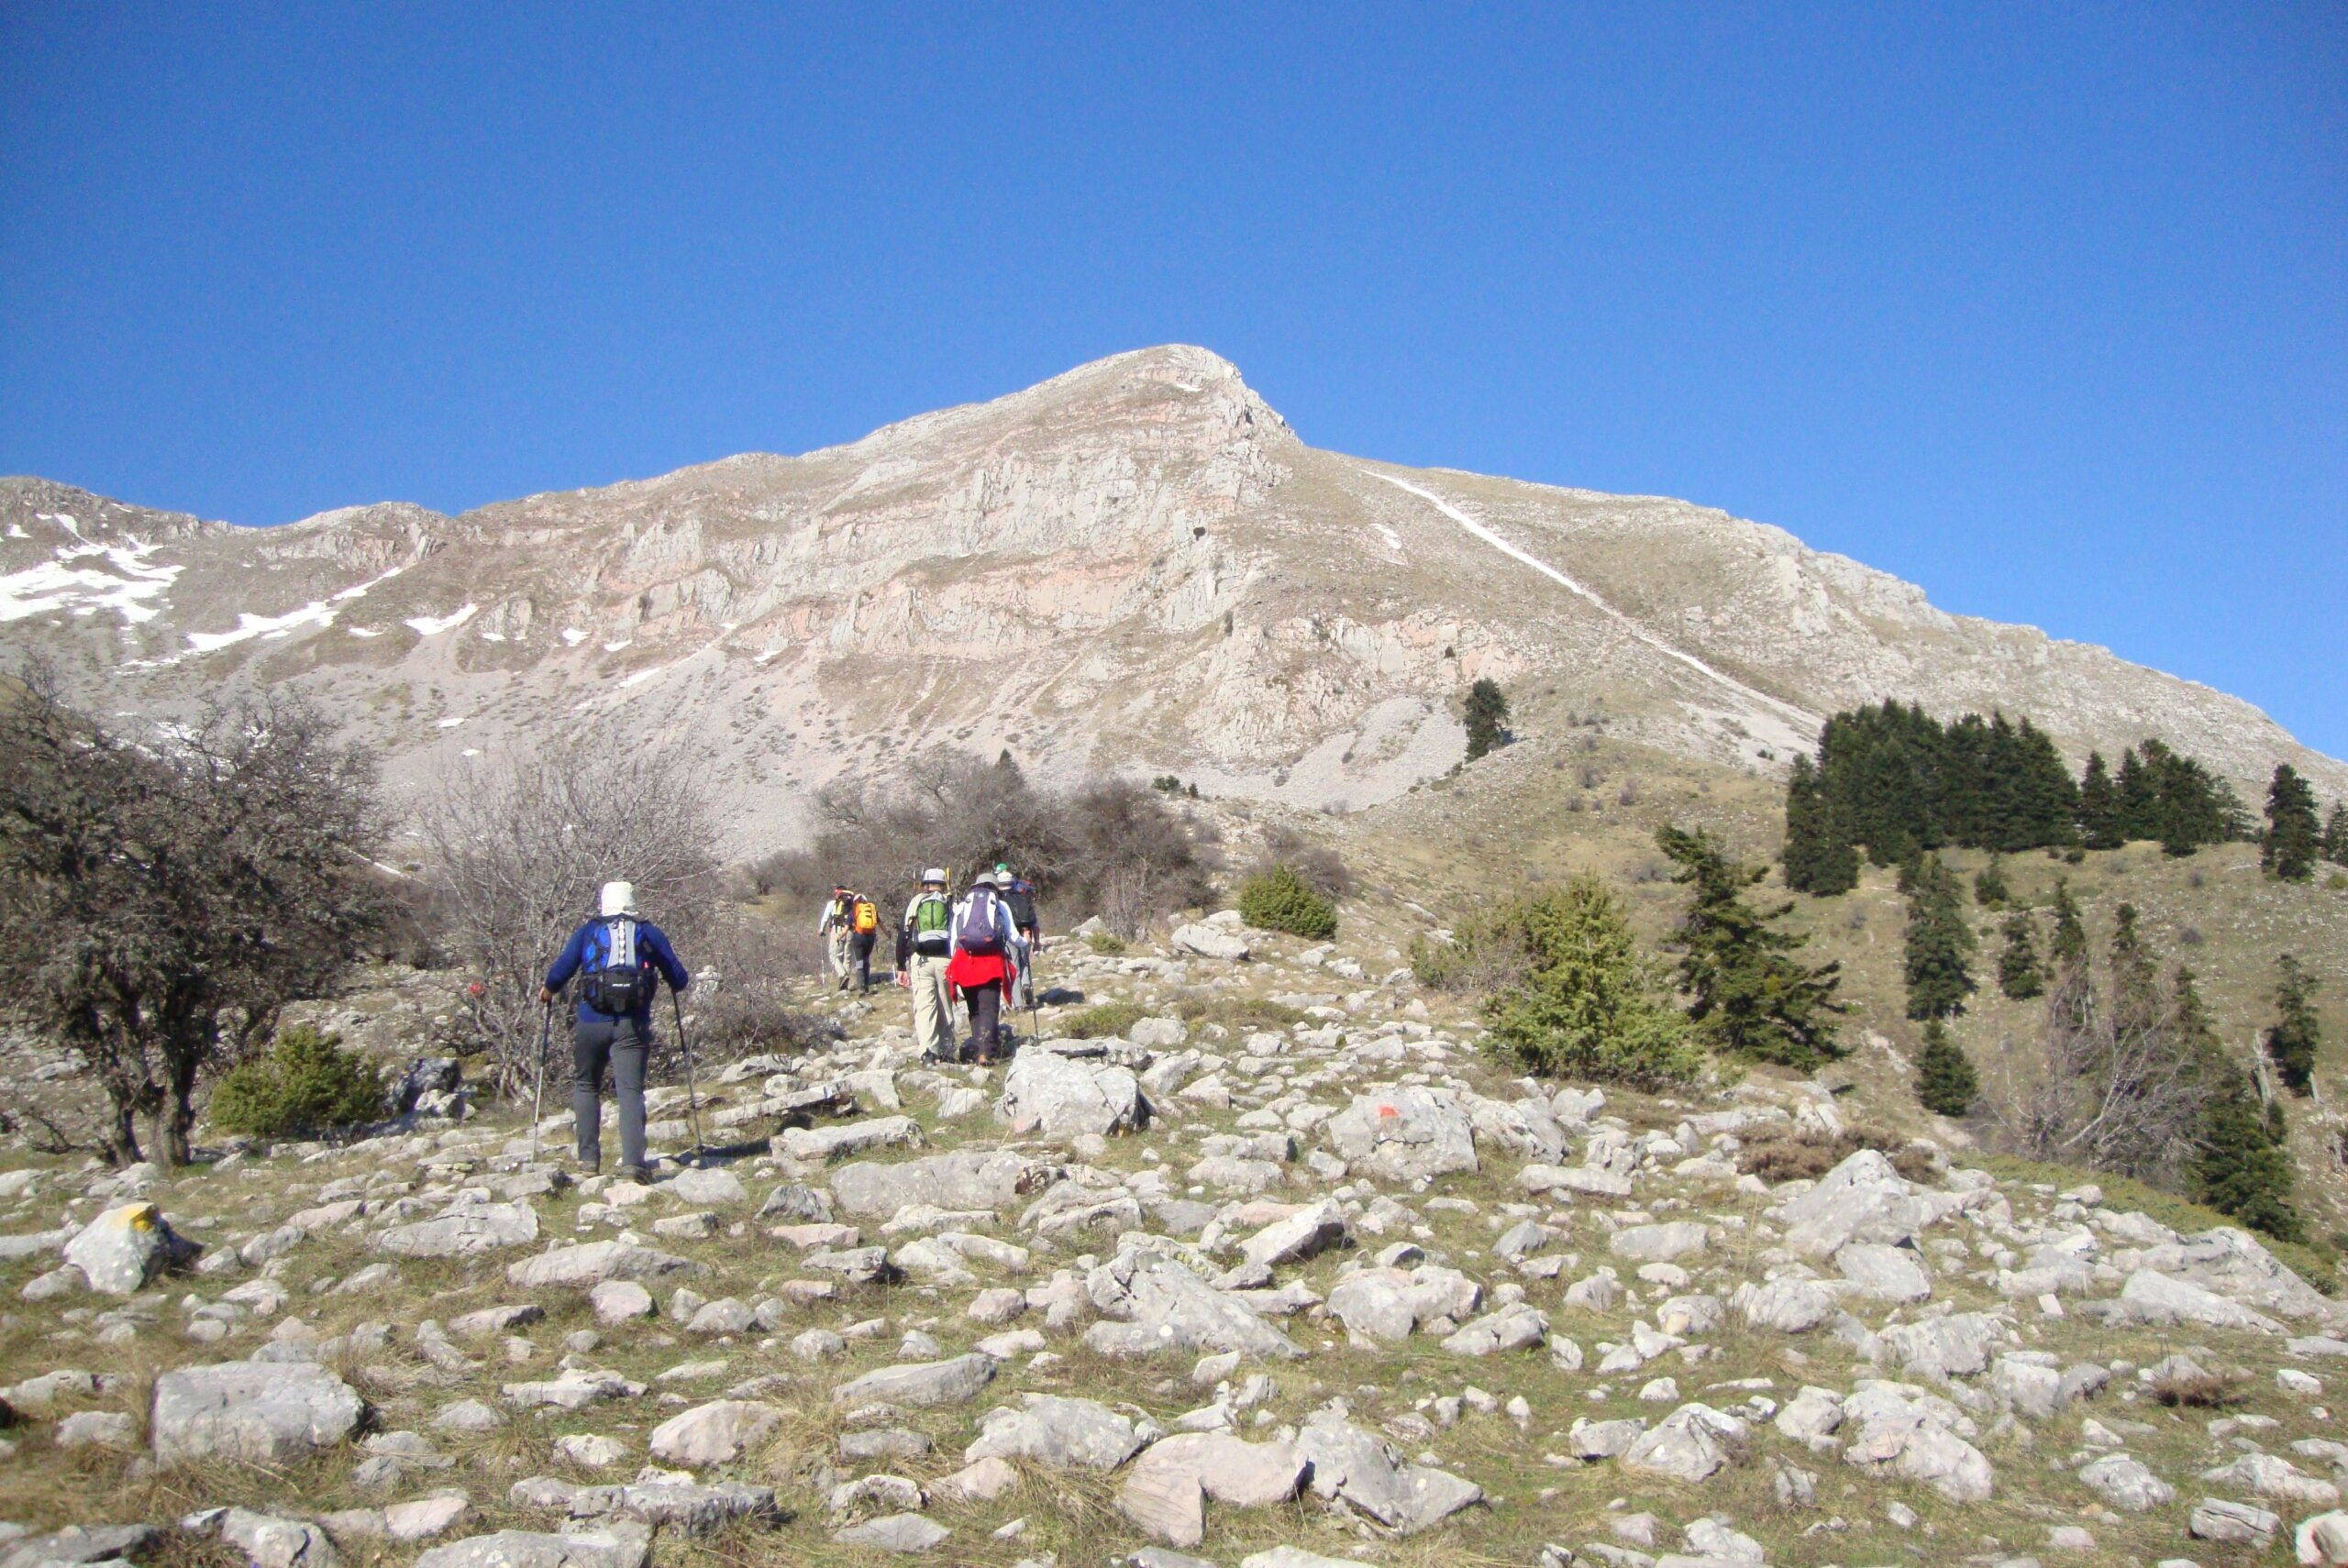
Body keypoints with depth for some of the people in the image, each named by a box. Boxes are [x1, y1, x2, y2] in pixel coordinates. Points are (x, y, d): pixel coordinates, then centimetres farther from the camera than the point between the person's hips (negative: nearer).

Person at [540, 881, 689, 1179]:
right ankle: (633, 1160, -18)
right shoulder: (650, 934, 12)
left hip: (591, 1022, 0)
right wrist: (676, 984, 35)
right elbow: (680, 981, 12)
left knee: (585, 1086, 18)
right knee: (630, 1090, -3)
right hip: (633, 1025, 0)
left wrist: (548, 991, 25)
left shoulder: (588, 932, 11)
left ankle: (589, 1157, 11)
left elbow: (561, 970, 5)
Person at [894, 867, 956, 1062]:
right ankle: (946, 1050, 12)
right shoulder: (951, 905, 12)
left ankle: (928, 1048, -18)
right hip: (945, 959, 1)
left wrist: (901, 967, 11)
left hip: (920, 960, -1)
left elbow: (902, 936, 8)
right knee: (945, 1007, 10)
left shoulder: (914, 904, 12)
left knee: (924, 1006, -4)